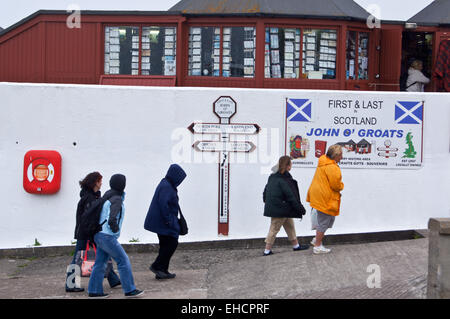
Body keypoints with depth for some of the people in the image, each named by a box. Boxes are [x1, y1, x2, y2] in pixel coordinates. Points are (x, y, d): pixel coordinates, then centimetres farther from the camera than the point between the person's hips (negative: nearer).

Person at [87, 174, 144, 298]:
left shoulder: (108, 197, 14)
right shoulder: (117, 199, -15)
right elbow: (112, 219, -27)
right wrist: (115, 229, -9)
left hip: (100, 235, 9)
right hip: (108, 237, -9)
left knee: (100, 263, 11)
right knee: (123, 260, -3)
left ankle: (94, 291, 12)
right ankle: (129, 290, 1)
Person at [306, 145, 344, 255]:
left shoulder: (323, 162, 11)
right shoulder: (332, 167, -21)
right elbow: (336, 185, -20)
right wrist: (341, 186, 1)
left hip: (319, 196, 10)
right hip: (325, 199, -10)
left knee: (327, 220, 22)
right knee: (323, 223, 1)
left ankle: (316, 240, 27)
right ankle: (317, 247, 10)